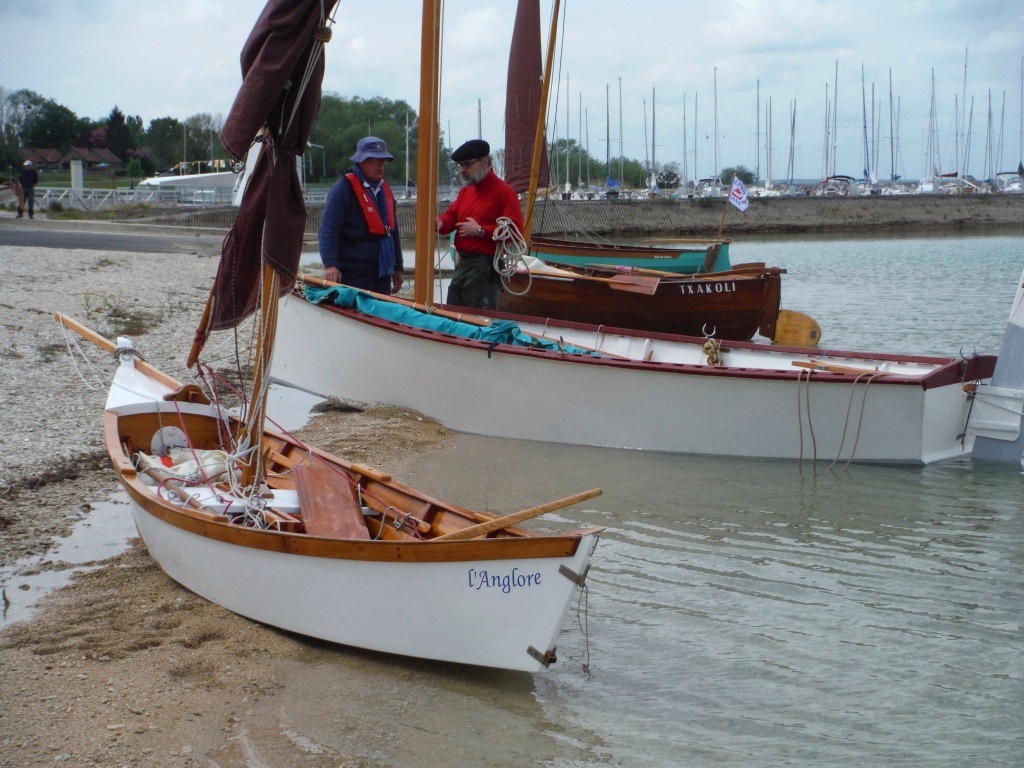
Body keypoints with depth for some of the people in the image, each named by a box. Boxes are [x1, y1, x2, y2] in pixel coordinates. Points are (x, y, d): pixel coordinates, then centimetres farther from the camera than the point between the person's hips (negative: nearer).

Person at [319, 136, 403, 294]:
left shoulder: (385, 190, 15)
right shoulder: (344, 189, -9)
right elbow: (328, 230, -15)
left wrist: (397, 268, 22)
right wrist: (331, 264, -27)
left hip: (383, 274, 8)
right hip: (353, 276, -7)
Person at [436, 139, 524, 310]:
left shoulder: (503, 192, -10)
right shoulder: (465, 190, 18)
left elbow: (516, 230, -17)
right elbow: (452, 214, 16)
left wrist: (481, 231, -18)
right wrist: (440, 223, -8)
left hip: (485, 268, -9)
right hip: (462, 264, 9)